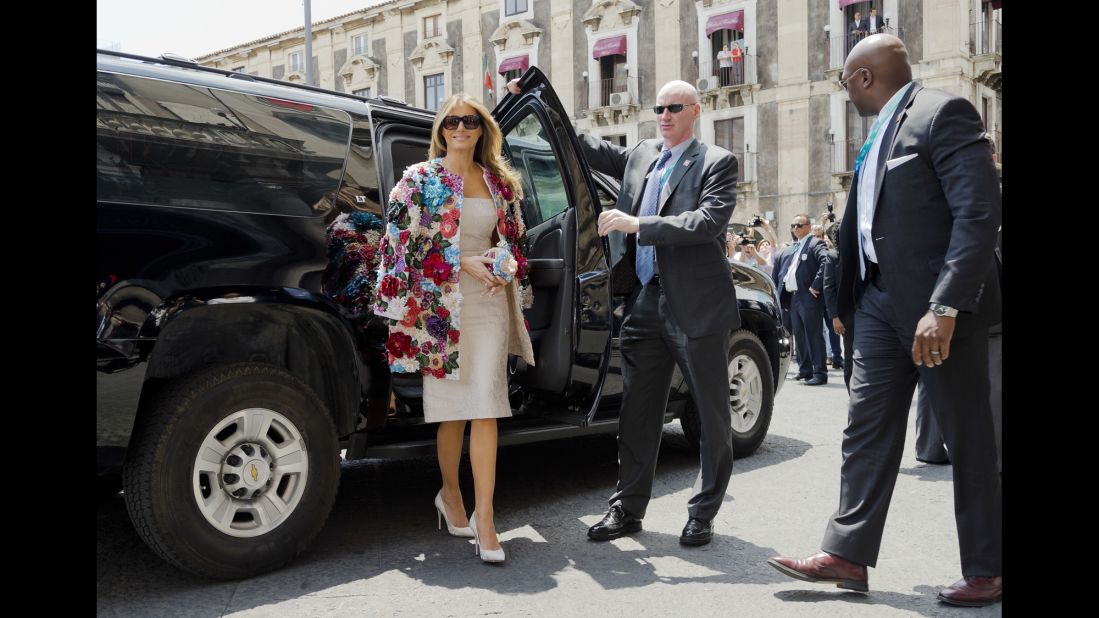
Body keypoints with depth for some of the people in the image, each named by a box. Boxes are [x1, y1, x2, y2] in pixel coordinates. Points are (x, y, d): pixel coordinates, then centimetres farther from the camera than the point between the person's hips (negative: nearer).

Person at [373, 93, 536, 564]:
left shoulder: (500, 183, 14)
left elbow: (512, 241, 22)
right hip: (440, 304, -2)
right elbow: (407, 243, -5)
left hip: (490, 303, 2)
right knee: (453, 409, 5)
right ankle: (451, 494, 29)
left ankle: (484, 519, -4)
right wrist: (465, 263, -12)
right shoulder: (419, 179, 3)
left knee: (485, 409, -6)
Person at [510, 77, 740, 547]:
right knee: (637, 411, 9)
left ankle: (703, 513, 21)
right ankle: (627, 508, 20)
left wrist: (637, 224, -22)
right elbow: (589, 148, 24)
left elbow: (709, 221, -17)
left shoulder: (717, 163, -2)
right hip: (645, 302, 5)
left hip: (697, 305, -5)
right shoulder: (640, 156, 15)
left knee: (712, 415, 7)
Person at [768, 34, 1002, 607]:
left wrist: (945, 306, -26)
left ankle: (985, 571, 18)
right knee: (866, 431, 7)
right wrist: (845, 300, 17)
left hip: (938, 305, -8)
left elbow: (980, 213, -19)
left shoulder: (942, 113, -10)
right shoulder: (877, 134, 16)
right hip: (881, 301, 8)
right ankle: (846, 554, 13)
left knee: (968, 440, 4)